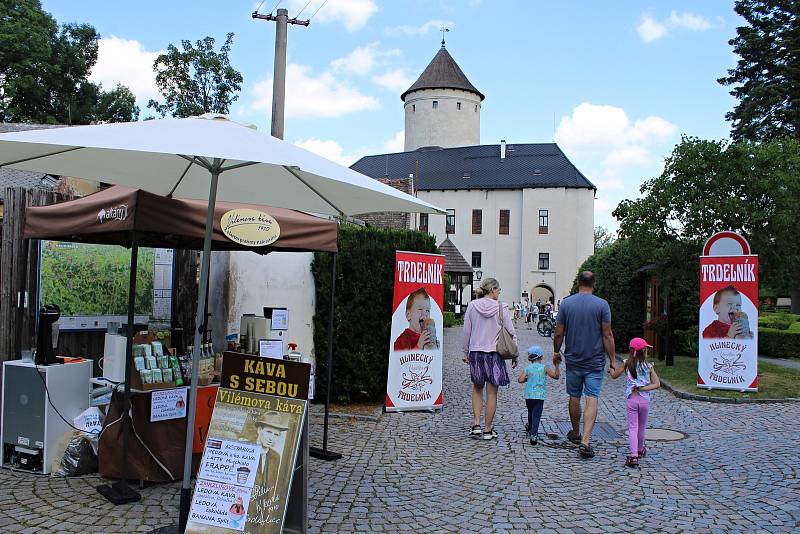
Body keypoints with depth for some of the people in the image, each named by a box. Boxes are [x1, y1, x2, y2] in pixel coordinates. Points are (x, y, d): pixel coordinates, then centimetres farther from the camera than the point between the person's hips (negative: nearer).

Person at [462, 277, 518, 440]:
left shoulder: (472, 306, -1)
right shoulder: (501, 308, -7)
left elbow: (466, 331, 3)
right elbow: (511, 332, -4)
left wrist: (466, 352, 13)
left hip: (476, 352, 2)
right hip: (494, 353, -2)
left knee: (477, 389, 19)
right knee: (492, 393, 6)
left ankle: (476, 424, 9)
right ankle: (488, 430, 11)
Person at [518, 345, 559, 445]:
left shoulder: (527, 368, 1)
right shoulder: (544, 368, -3)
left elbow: (520, 380, -8)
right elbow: (556, 376, -4)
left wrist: (527, 378, 11)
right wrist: (557, 366, 4)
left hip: (528, 396, 3)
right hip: (539, 396, -3)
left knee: (530, 412, 25)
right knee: (536, 415, -3)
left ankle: (530, 428, 47)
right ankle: (533, 434, -18)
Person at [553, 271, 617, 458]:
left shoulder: (566, 303, -2)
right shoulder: (602, 305, -7)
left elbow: (559, 333, 0)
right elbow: (607, 335, -8)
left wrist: (556, 353, 15)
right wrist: (612, 360, 0)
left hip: (573, 360, 2)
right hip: (595, 361, -2)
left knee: (574, 397, 16)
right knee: (592, 399, -4)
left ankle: (575, 434, 32)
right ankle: (585, 441, -15)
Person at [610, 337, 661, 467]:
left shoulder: (626, 363, -2)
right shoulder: (648, 366, -3)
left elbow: (614, 376, 8)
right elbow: (657, 384, -9)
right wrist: (642, 388, -8)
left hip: (631, 399, 0)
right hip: (644, 400, 1)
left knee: (632, 428, -2)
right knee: (641, 427, 19)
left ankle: (634, 456, -15)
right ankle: (640, 450, 39)